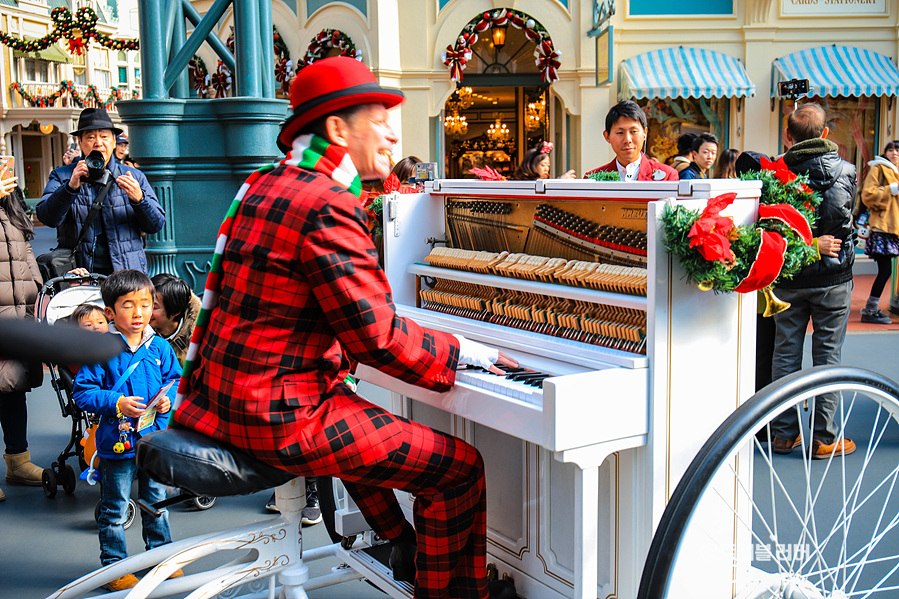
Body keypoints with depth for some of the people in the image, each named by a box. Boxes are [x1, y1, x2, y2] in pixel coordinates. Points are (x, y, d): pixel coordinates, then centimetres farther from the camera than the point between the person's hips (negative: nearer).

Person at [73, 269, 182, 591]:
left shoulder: (160, 347, 0)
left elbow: (176, 380, 11)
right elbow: (82, 392, -9)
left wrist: (169, 400, -8)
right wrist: (117, 403, -20)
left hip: (156, 439, 4)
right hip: (118, 441, -3)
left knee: (157, 501, 18)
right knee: (115, 510, 9)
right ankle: (114, 564, 24)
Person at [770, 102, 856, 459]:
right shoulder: (843, 170, -4)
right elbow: (840, 219, -11)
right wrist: (819, 244, 1)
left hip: (787, 277, 2)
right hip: (832, 277, -1)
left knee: (785, 353, 10)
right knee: (827, 355, 5)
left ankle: (784, 433, 17)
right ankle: (823, 438, 9)